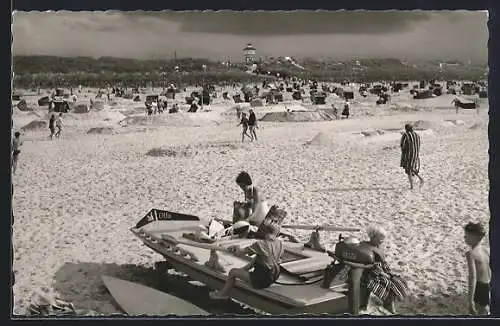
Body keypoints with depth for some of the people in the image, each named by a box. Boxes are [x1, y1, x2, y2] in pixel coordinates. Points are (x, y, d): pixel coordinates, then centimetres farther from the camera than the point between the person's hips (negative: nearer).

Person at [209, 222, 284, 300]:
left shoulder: (260, 244, -23)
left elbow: (241, 251, -12)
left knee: (233, 272, 9)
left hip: (260, 281, -7)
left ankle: (223, 293, 29)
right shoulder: (280, 244, -5)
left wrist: (237, 249, 14)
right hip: (272, 278, 7)